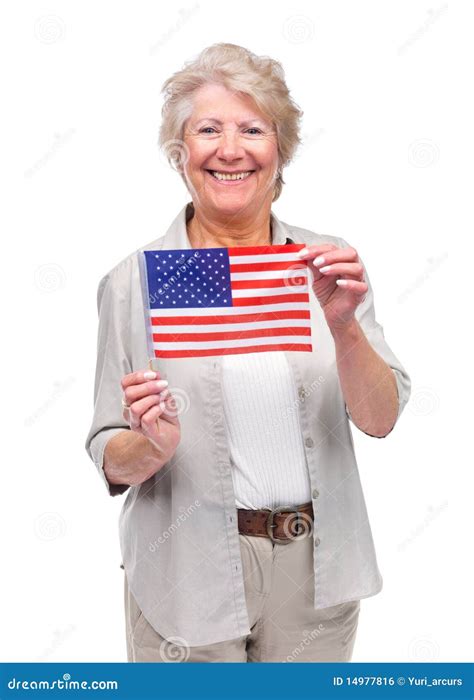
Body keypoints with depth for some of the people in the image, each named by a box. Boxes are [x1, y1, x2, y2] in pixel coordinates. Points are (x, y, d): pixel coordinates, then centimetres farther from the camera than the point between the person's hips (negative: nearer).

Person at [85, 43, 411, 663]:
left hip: (316, 564, 2)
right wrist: (152, 448, -24)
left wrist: (344, 327, -23)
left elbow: (380, 420, -7)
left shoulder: (326, 264, -2)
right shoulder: (133, 282, -7)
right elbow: (111, 464, -3)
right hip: (192, 573, -2)